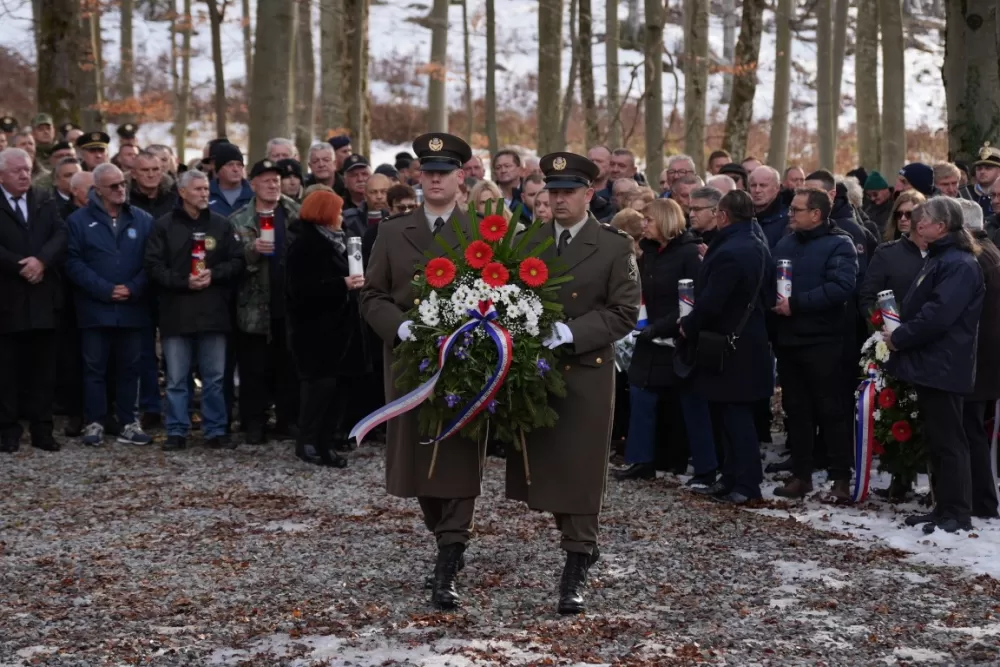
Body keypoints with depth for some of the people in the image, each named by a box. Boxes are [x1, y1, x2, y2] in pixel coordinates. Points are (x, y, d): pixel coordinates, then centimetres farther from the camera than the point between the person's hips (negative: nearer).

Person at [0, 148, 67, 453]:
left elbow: (61, 236, -1)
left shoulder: (45, 206, 13)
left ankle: (42, 430, 12)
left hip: (43, 299, 4)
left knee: (42, 369, 6)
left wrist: (41, 261, -17)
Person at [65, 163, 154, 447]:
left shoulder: (143, 220, 7)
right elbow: (74, 262, -6)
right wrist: (105, 290, -13)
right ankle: (94, 423, 9)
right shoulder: (79, 220, 2)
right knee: (94, 368, 3)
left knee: (129, 368, 7)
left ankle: (129, 423, 14)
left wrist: (133, 289, -11)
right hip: (95, 308, -2)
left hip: (132, 308, 2)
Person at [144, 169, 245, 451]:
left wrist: (213, 274, -12)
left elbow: (237, 261, 5)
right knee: (177, 378, 5)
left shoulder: (222, 225, 7)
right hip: (176, 312, -1)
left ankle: (216, 430, 15)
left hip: (213, 311, 1)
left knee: (214, 376, 6)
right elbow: (153, 266, -4)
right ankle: (177, 431, 13)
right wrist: (183, 281, -15)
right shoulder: (164, 226, 1)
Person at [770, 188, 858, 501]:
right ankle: (800, 475, 18)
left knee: (831, 410, -2)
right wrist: (773, 301, -4)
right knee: (796, 410, 11)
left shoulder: (839, 244, -7)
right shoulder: (784, 244, 16)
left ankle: (841, 478, 5)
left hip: (823, 342, -7)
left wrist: (797, 303, -22)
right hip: (788, 340, 7)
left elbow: (841, 286, -20)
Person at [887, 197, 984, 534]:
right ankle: (943, 507, 21)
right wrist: (900, 332, 7)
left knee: (948, 441, -4)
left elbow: (938, 315, -24)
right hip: (930, 363, 10)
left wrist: (900, 337, -15)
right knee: (936, 440, 14)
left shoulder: (960, 265, -16)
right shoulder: (940, 258, 17)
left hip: (943, 366, -10)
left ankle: (957, 514, 2)